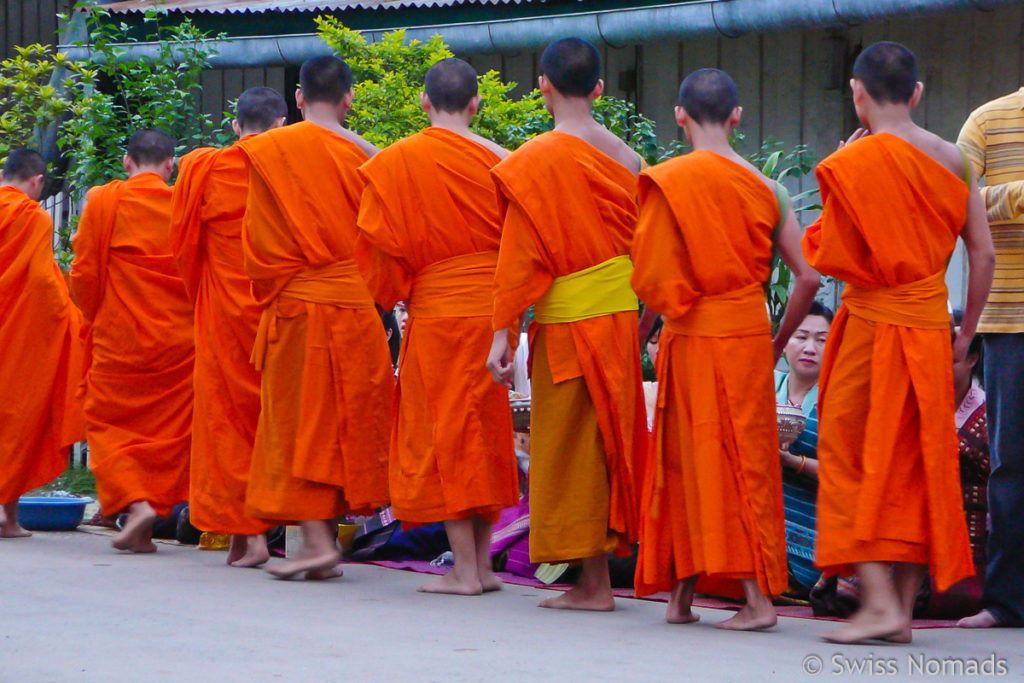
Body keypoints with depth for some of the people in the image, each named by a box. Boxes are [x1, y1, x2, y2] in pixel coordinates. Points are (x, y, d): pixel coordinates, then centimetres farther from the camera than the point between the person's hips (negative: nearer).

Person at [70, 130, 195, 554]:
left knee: (108, 424, 7)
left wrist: (95, 317, 15)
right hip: (179, 342, 2)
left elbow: (83, 275, -2)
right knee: (169, 431, 9)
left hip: (119, 339, -2)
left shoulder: (104, 201, -4)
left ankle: (135, 503, -15)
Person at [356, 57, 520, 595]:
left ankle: (464, 569, -3)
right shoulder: (496, 159, 2)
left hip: (437, 309, -3)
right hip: (494, 309, 3)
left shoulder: (395, 164, -5)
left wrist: (397, 293, 14)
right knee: (487, 430, 12)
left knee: (444, 432, 1)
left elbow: (382, 248, -3)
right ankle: (483, 561, 13)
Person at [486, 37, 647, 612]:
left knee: (570, 448, 1)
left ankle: (594, 584, 0)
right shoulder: (625, 157, 7)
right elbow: (640, 248, 10)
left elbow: (521, 255, -11)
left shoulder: (537, 160, -10)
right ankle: (599, 577, 13)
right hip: (621, 318, 6)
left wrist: (503, 333, -8)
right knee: (605, 442, 12)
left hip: (568, 325, -6)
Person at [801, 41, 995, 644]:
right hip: (930, 326, 5)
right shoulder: (952, 159, 5)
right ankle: (906, 606, 10)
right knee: (914, 466, 10)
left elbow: (829, 258, -8)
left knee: (851, 458, 1)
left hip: (873, 322, -5)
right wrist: (967, 332, 13)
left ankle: (879, 599, -11)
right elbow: (983, 252, 5)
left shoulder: (852, 164, -11)